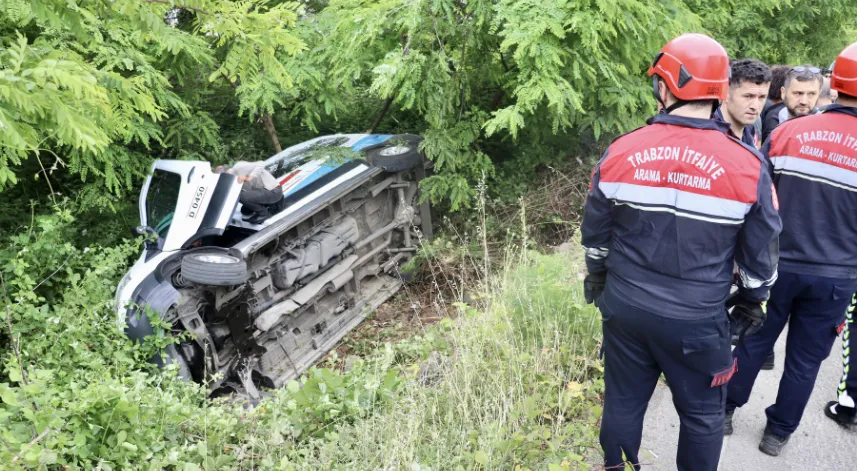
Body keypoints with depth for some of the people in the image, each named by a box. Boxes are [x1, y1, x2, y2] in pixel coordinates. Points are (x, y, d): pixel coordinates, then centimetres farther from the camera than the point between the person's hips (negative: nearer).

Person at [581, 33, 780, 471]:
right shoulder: (747, 164, -12)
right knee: (700, 414, 18)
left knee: (623, 401, 19)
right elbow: (760, 251, -1)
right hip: (698, 320, -1)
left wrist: (596, 278, 20)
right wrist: (753, 300, 17)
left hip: (625, 308, 2)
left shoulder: (620, 152, -9)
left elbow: (595, 233, 2)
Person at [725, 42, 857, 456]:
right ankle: (778, 432, 27)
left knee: (754, 341, 17)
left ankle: (726, 411, 30)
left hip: (777, 265, 1)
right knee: (805, 360, 14)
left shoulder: (788, 132, -7)